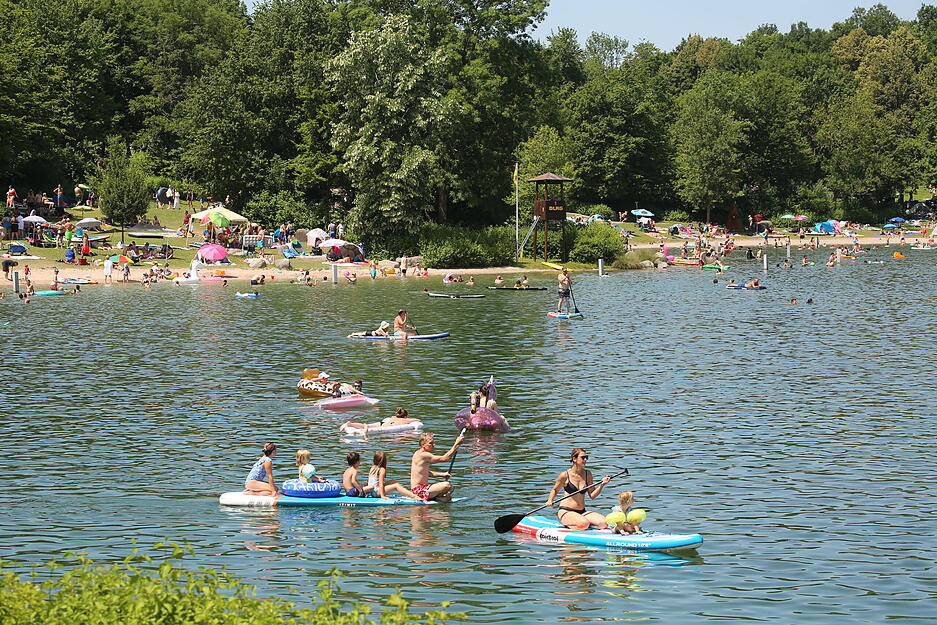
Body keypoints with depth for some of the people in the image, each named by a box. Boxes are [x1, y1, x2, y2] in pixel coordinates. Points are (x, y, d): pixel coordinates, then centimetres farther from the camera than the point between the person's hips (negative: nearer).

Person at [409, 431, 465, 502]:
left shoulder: (417, 453, 15)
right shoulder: (423, 455, -18)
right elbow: (444, 458, -21)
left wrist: (442, 474, 12)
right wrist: (456, 444, -17)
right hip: (419, 490, -11)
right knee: (448, 485, -26)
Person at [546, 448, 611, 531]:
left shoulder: (587, 474, 7)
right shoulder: (565, 475, -4)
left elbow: (592, 495, 7)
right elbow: (555, 490, 13)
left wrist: (602, 485, -7)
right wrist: (549, 500, -5)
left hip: (582, 513, 6)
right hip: (566, 512, -6)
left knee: (603, 523, -18)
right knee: (584, 524, -35)